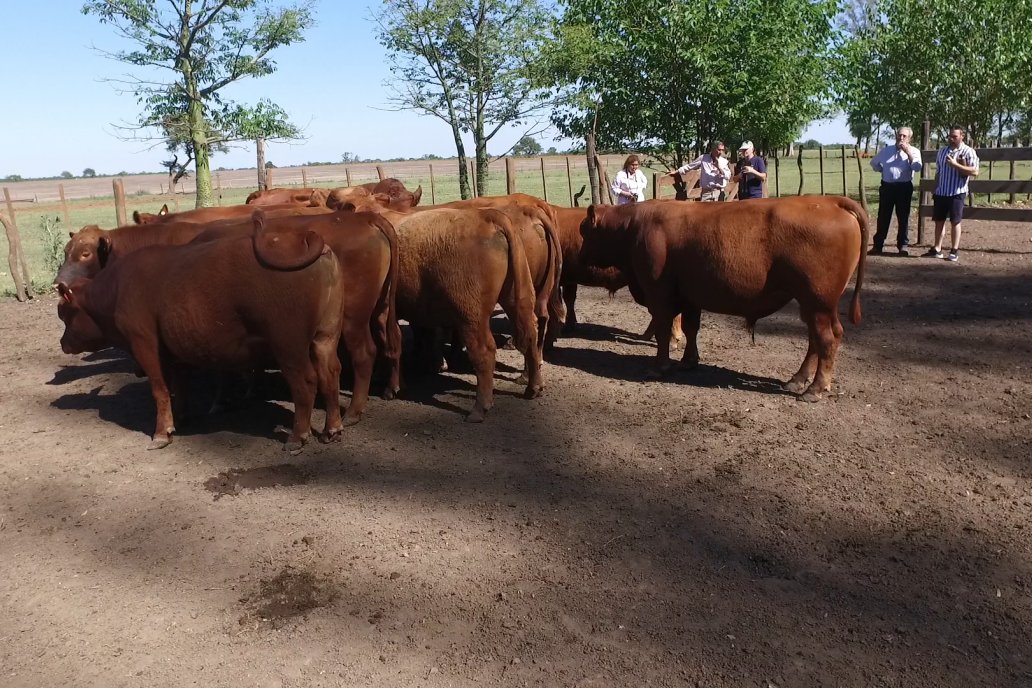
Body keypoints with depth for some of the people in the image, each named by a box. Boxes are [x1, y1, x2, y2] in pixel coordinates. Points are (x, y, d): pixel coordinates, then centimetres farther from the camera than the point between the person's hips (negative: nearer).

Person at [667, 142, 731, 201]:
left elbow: (728, 176, -4)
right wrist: (676, 172, 14)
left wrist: (719, 167, -16)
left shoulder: (724, 161, 4)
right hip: (706, 191, -1)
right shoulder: (703, 158, 3)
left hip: (719, 192, 1)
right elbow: (689, 166, 11)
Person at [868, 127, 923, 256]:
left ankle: (903, 245, 9)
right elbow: (874, 163, 25)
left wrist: (908, 152, -17)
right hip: (887, 186, 2)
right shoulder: (886, 150, 11)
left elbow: (917, 168, -14)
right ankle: (878, 245, 8)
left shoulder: (914, 151, 3)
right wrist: (883, 171, 11)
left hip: (904, 187, -2)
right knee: (883, 216, 4)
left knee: (903, 217, 2)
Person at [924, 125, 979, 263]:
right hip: (941, 192, 5)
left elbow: (974, 172, -16)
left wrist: (955, 164, -22)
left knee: (955, 221, 0)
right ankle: (937, 249, 14)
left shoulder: (968, 152, -7)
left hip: (957, 193, -5)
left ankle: (955, 251, 8)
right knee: (939, 220, 8)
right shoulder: (942, 151, 11)